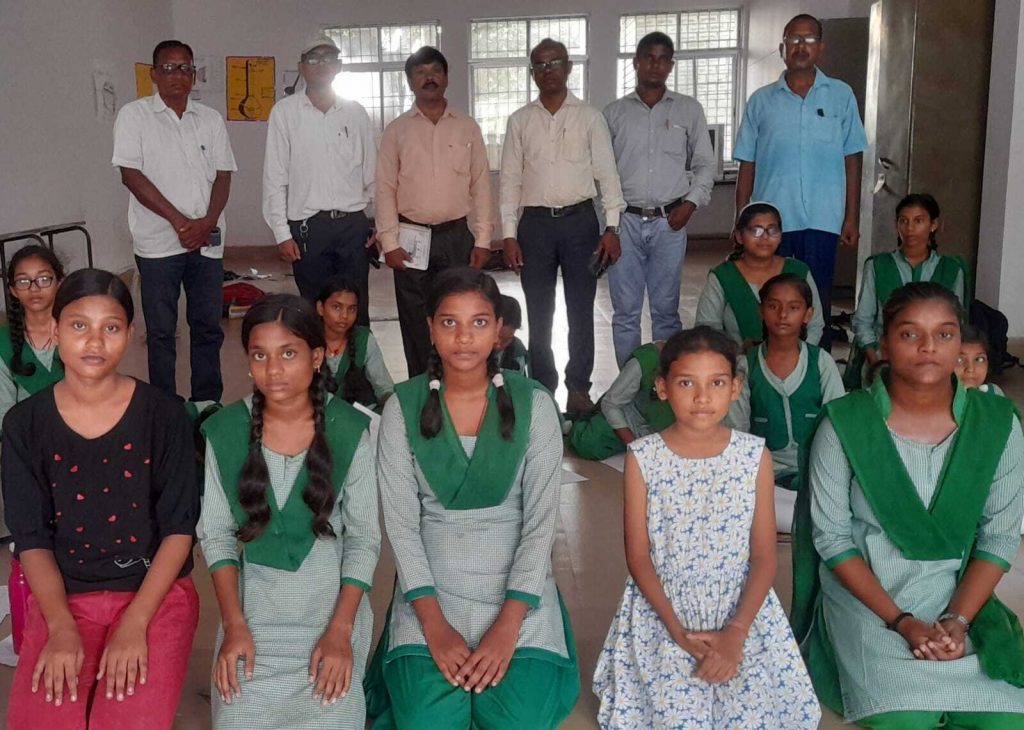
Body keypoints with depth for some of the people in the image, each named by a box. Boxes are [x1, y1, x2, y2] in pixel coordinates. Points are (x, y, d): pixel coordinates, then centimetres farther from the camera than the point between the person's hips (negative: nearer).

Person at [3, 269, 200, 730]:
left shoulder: (163, 414, -6)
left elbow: (179, 527, -5)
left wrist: (135, 624, -15)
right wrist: (61, 627, -13)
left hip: (156, 592, -1)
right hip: (62, 596, 2)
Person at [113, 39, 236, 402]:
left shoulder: (211, 119, 10)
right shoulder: (134, 115, 0)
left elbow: (223, 175, 7)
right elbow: (131, 175, -7)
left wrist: (207, 223, -9)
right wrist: (180, 222, -13)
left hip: (207, 240, 3)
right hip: (158, 241, -3)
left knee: (208, 327, 8)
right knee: (161, 330, 2)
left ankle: (209, 406, 19)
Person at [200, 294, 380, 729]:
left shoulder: (349, 430, -9)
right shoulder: (224, 431, -4)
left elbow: (364, 537, -5)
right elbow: (216, 534, 2)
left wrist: (340, 631, -12)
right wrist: (234, 625, -8)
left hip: (331, 601, -1)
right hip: (254, 603, 1)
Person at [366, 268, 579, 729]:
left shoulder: (534, 404, -5)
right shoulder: (404, 408, -3)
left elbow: (541, 519, -7)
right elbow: (400, 523, -5)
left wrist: (508, 625, -16)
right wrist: (435, 624, -15)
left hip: (517, 589, 0)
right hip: (432, 586, 0)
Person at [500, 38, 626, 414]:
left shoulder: (589, 117, 4)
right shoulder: (519, 121, 7)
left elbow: (607, 173, 2)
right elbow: (510, 180, 6)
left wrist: (612, 228, -6)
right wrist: (509, 234, -1)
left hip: (580, 220, -1)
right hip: (535, 223, 1)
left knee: (581, 310, 4)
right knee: (539, 312, 7)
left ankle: (579, 387, 14)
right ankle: (542, 386, 17)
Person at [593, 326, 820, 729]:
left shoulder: (755, 455, -5)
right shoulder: (642, 457, -7)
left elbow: (764, 556, -3)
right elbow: (638, 556, -4)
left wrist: (736, 631, -15)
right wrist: (678, 631, -14)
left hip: (742, 611, 1)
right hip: (663, 613, -1)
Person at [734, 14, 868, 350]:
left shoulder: (841, 96, 6)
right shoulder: (761, 101, 6)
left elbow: (852, 161, 6)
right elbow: (747, 166, 7)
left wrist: (852, 218, 1)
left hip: (822, 221, 0)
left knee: (818, 305, 5)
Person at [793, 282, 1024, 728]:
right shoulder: (844, 425, -13)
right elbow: (831, 537, -9)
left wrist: (957, 619, -14)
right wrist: (901, 622, -16)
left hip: (959, 597, 3)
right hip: (865, 598, -3)